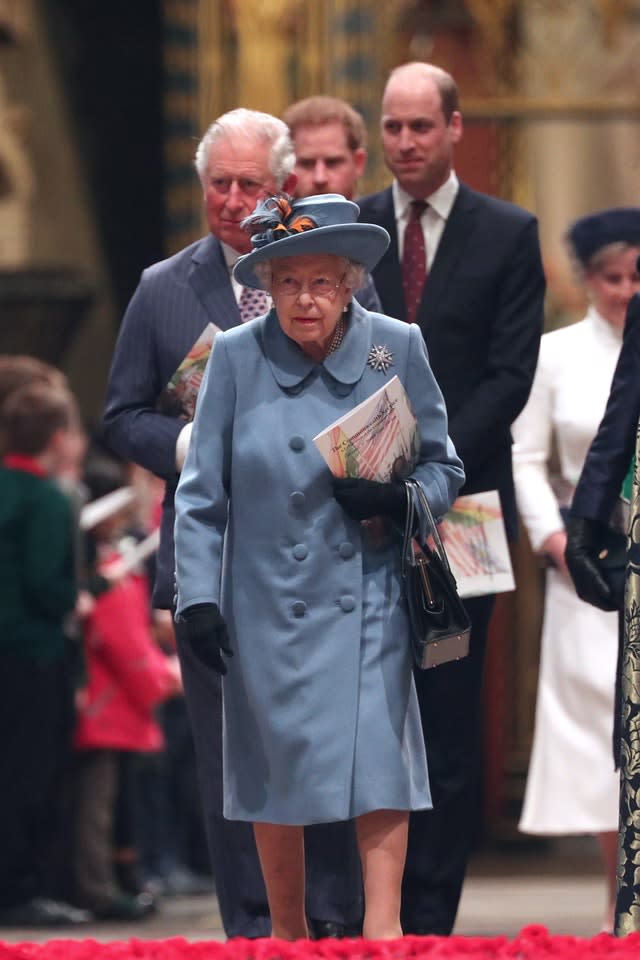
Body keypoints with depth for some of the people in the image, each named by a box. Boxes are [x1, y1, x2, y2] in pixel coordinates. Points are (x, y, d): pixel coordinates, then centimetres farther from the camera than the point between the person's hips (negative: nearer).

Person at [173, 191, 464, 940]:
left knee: (378, 756, -10)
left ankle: (382, 929, -9)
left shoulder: (397, 349, -2)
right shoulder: (236, 357, -4)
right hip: (266, 599, 0)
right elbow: (201, 491, 1)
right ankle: (287, 930, 22)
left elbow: (443, 470, 7)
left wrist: (397, 498, -15)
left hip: (366, 596, 0)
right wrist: (197, 596, -5)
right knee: (275, 765, 7)